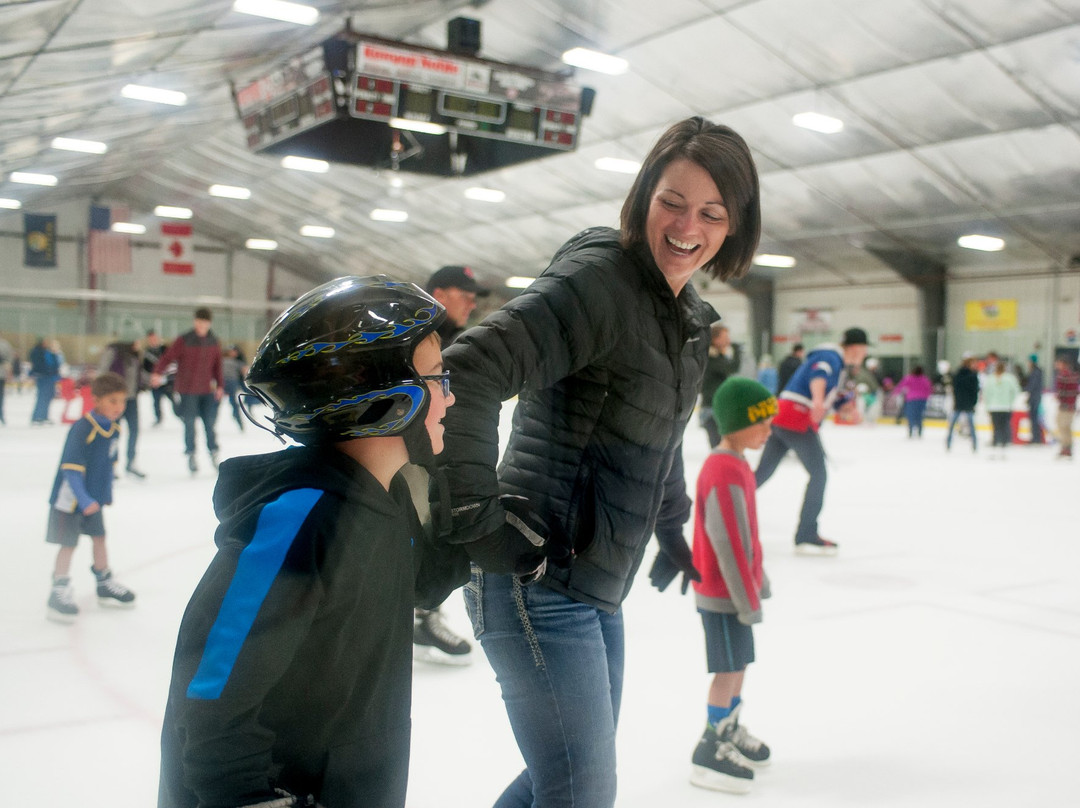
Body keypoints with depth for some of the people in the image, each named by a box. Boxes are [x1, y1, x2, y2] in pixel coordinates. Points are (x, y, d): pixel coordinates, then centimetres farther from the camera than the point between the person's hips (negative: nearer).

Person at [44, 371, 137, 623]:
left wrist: (106, 494, 16)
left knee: (99, 538, 17)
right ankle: (59, 592, 12)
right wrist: (83, 500, -30)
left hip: (93, 498, 7)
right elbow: (71, 468, -26)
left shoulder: (114, 429, -1)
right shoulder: (82, 428, -25)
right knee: (68, 544, -1)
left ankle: (105, 584, 33)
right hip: (69, 497, -7)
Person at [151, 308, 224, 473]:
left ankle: (213, 453, 18)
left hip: (207, 390, 3)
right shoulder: (183, 341, -6)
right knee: (190, 423, 1)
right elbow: (168, 356, -12)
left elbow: (218, 366, 14)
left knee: (210, 422, 4)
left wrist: (220, 385, 8)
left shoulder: (214, 343, 7)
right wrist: (158, 373, -27)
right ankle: (191, 455, 13)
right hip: (188, 390, -3)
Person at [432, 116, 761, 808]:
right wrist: (476, 521, -27)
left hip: (598, 588, 9)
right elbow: (468, 374, -28)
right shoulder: (599, 278, -17)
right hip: (539, 581, -9)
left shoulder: (690, 316, 12)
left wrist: (672, 524, 29)